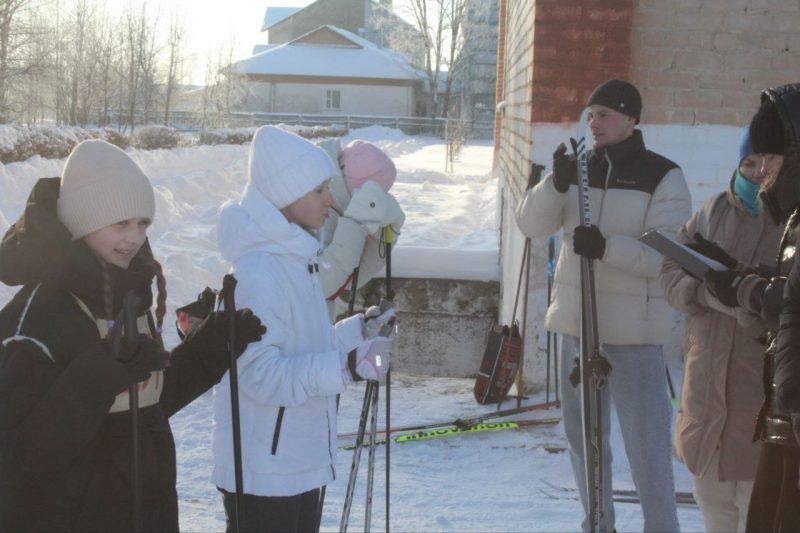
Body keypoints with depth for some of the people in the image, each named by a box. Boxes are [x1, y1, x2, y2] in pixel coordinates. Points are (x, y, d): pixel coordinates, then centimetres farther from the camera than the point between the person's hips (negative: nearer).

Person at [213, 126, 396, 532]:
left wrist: (358, 330, 12)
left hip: (300, 464, 10)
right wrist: (345, 366, -33)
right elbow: (260, 375, -27)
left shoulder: (297, 259, 9)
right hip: (262, 472, -10)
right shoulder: (258, 272, -22)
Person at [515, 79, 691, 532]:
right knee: (583, 435, 17)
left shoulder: (662, 176, -8)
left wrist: (608, 247, -31)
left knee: (646, 443, -7)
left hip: (633, 331, -6)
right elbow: (532, 224, 0)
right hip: (577, 324, 6)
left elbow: (668, 253, -17)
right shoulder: (580, 169, 8)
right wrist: (557, 183, -18)